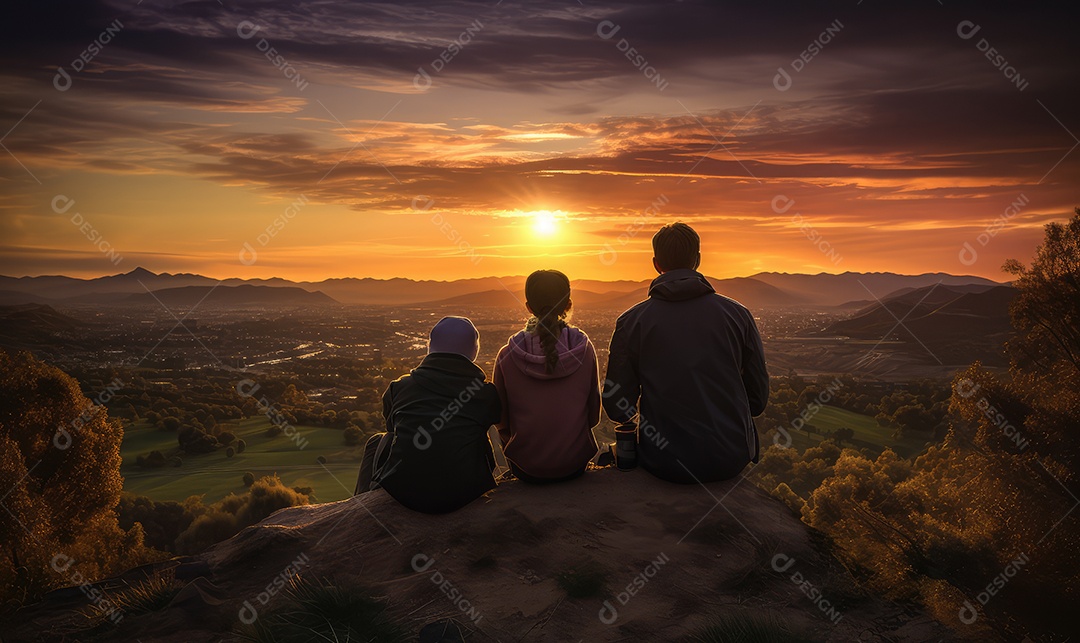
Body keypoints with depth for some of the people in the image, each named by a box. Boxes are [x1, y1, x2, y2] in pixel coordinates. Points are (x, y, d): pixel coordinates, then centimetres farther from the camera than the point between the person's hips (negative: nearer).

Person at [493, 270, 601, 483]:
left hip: (526, 467, -1)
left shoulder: (507, 356, -15)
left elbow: (501, 419, -3)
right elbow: (594, 414, -1)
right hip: (575, 464, 1)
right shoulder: (584, 348, -12)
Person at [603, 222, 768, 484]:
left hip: (665, 461, -2)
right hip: (732, 458, 2)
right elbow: (758, 398, 5)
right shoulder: (738, 314, -1)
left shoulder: (631, 322, -6)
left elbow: (617, 406, -3)